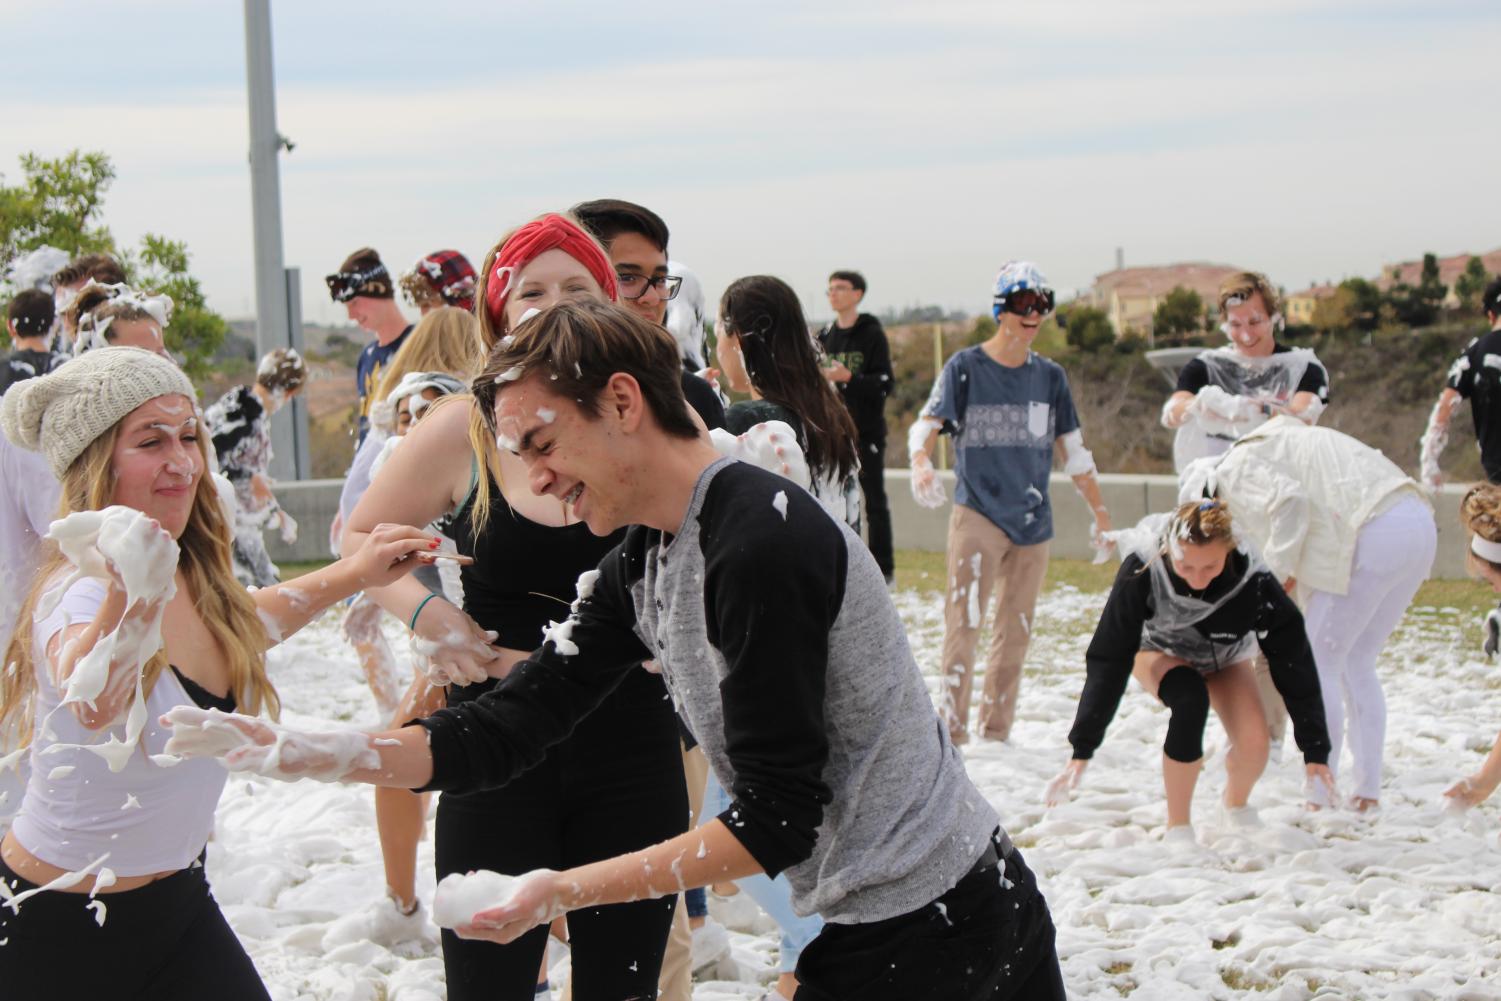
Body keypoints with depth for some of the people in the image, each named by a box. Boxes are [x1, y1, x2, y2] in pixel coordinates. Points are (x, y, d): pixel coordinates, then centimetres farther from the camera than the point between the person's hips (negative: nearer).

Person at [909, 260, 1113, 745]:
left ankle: (996, 729, 15)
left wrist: (1100, 513, 15)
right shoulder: (965, 368, -1)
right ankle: (951, 727, -11)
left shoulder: (1050, 376, 11)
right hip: (977, 515, -4)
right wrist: (920, 463, -32)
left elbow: (1072, 450, 16)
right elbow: (926, 424, -10)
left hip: (1033, 520, 4)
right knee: (964, 620, -14)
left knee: (1015, 631, 7)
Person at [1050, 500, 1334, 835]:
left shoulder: (1254, 581, -36)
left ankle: (1236, 803, 15)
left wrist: (1316, 753, -19)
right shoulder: (1142, 571, -38)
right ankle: (1178, 825, -16)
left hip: (1224, 658, 1)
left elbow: (1295, 666, -25)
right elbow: (1108, 662, -32)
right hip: (1159, 651, -1)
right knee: (1190, 698, -33)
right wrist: (1081, 751, -34)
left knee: (1254, 743, -21)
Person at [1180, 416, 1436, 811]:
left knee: (1318, 664, 0)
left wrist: (1281, 568, -5)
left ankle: (1320, 798, -1)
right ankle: (1367, 791, 18)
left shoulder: (1237, 469, 4)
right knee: (1356, 664, 18)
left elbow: (1289, 501, -15)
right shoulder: (1286, 443, 31)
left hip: (1374, 536, -9)